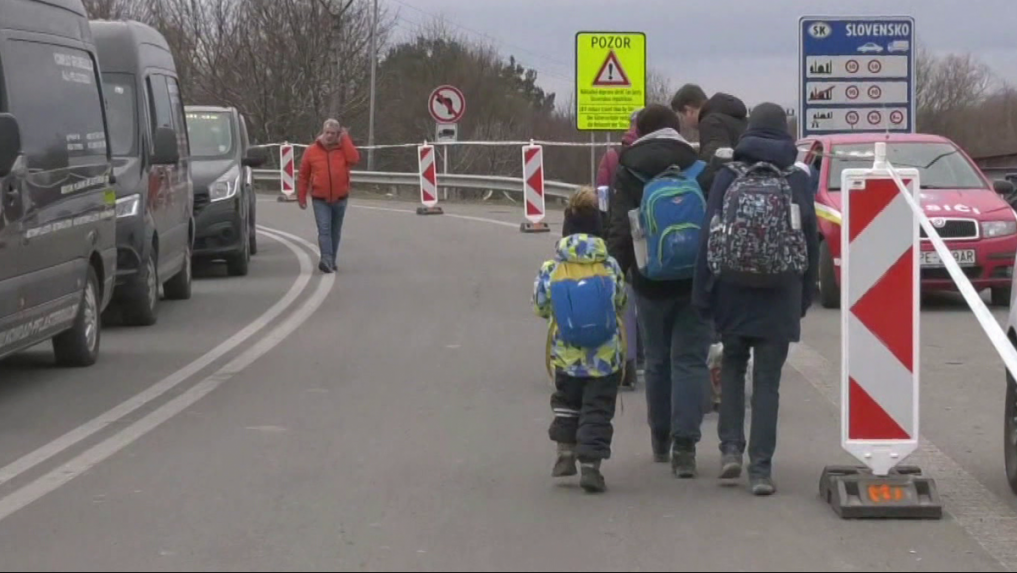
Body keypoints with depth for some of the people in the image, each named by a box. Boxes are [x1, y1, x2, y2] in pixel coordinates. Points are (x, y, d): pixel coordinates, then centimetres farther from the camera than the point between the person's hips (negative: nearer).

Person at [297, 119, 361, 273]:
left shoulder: (344, 149, 2)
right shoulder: (312, 151, 0)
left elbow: (354, 159, -21)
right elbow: (304, 175, 4)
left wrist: (345, 139, -14)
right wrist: (301, 197, 2)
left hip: (340, 199, 2)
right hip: (320, 200, -2)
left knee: (335, 231, 12)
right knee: (324, 230, -15)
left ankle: (331, 261, 22)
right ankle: (326, 260, -26)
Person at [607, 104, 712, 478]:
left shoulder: (628, 172, -1)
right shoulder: (699, 167, 2)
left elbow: (620, 232, -9)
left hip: (651, 283, 0)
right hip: (694, 280, 0)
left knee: (657, 360, 14)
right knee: (690, 360, -1)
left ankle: (661, 440, 25)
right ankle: (684, 444, -13)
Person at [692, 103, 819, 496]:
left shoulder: (728, 177, -3)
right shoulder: (797, 180, 0)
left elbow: (709, 236, -4)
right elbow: (811, 241, 4)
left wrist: (703, 292, 1)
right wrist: (805, 295, 13)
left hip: (733, 291, 0)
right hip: (780, 296, 0)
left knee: (733, 366, 19)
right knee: (768, 380, 3)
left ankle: (731, 447, 6)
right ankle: (761, 468, -1)